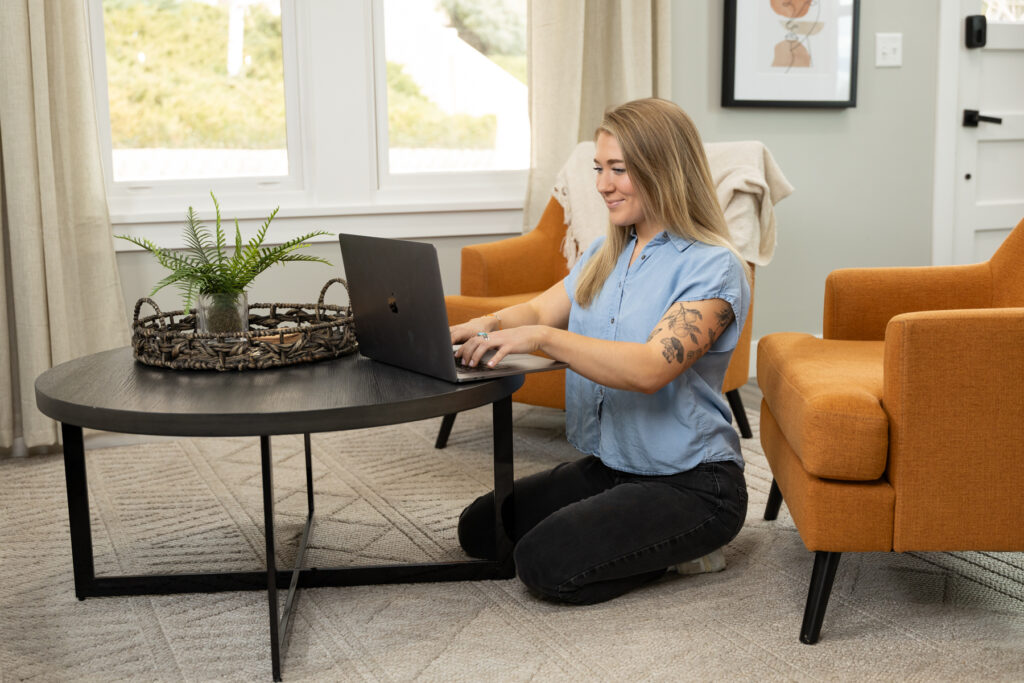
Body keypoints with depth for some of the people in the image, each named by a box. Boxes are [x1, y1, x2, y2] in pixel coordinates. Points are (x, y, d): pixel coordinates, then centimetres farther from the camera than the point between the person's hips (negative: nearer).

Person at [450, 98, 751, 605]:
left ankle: (682, 545, 4)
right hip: (605, 466, 8)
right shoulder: (604, 255, 10)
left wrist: (542, 337, -40)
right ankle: (644, 536, 14)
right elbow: (539, 310, 1)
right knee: (479, 528, 2)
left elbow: (650, 369, -30)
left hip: (690, 483, -8)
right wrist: (487, 325, -22)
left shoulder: (713, 268, -17)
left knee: (546, 565, -22)